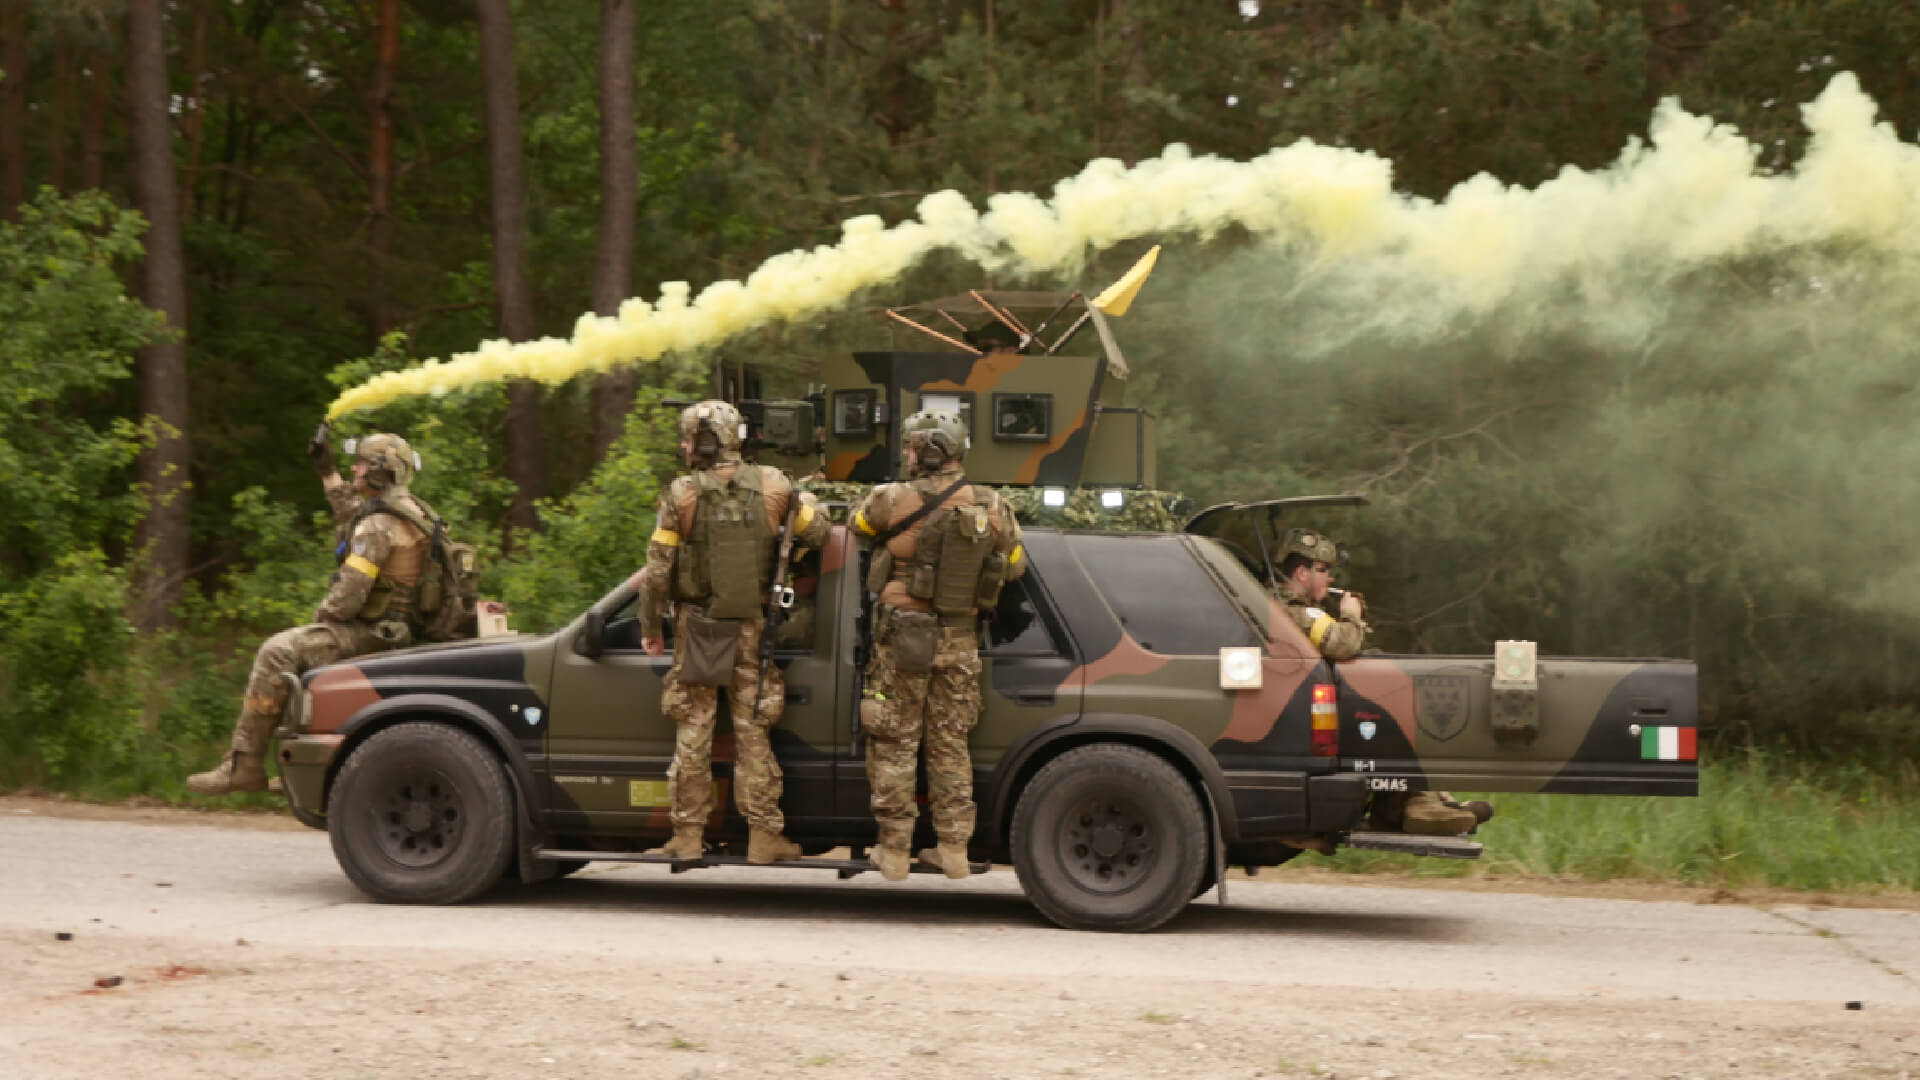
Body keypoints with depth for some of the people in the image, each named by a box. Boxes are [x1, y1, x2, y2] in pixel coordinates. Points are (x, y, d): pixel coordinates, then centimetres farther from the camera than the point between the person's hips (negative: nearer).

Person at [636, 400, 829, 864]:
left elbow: (657, 569, -6)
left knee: (692, 734, 7)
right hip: (752, 628, 1)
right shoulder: (773, 486, -4)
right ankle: (764, 835, 6)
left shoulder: (681, 494, -8)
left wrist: (650, 626, 6)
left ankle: (688, 835, 10)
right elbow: (816, 533, 4)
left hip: (696, 628, -1)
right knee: (753, 734, 6)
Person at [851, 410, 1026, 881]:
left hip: (903, 639, -3)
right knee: (950, 745, 13)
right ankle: (954, 849, 14)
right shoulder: (993, 509, -1)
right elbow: (1015, 567, 12)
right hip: (961, 642, 3)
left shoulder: (892, 500, -12)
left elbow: (856, 523, 8)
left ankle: (893, 850, 8)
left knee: (894, 745, 6)